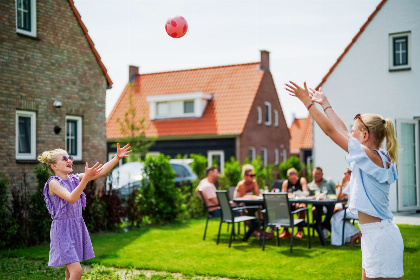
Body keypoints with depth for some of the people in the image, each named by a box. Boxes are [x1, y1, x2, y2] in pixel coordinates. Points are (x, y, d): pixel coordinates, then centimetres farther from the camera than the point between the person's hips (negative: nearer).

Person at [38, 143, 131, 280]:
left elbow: (101, 172, 2)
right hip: (62, 229, -7)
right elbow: (71, 198, -27)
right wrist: (86, 178, -37)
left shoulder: (75, 179, 7)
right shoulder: (53, 183, -11)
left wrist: (117, 157, -8)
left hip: (77, 227, 7)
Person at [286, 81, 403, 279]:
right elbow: (342, 131, 20)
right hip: (374, 235, 10)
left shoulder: (371, 156, -16)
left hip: (381, 238, -10)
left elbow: (331, 130, -14)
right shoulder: (377, 157, 11)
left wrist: (308, 102, -8)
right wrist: (325, 104, 27)